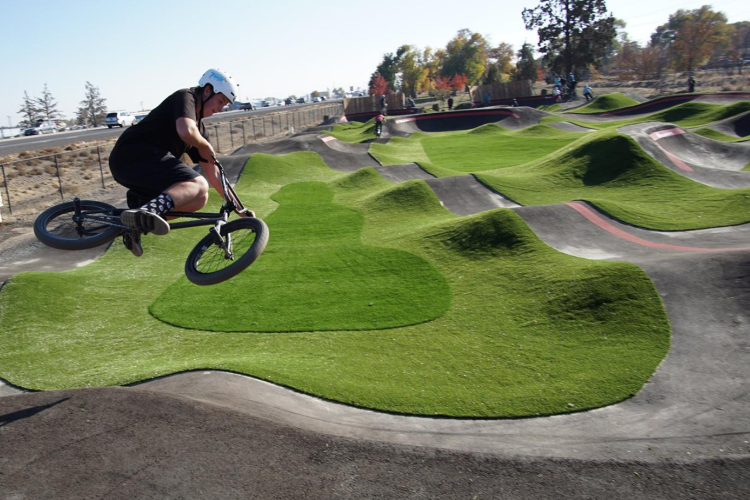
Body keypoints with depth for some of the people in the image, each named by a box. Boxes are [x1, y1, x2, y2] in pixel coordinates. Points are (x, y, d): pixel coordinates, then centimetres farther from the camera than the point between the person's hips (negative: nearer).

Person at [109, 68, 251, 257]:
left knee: (197, 199, 10)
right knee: (198, 186, -23)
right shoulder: (185, 97, 0)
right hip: (134, 154, -9)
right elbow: (186, 131, -24)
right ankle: (147, 211, -44)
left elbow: (213, 173, 22)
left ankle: (138, 224, 3)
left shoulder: (199, 127, 23)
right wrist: (205, 146, -2)